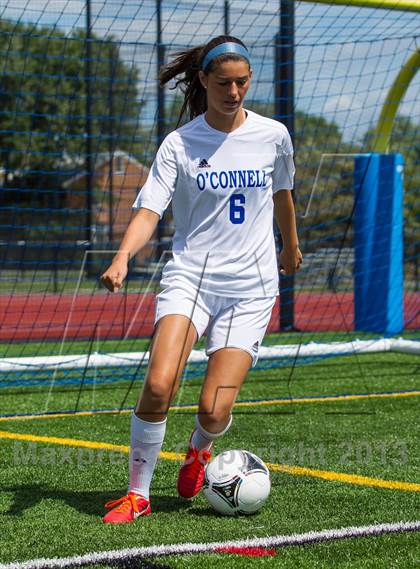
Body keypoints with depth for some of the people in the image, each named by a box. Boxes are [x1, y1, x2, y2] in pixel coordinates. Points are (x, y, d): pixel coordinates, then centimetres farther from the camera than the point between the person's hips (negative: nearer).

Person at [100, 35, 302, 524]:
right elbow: (149, 210, -11)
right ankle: (137, 493, -5)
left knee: (214, 410, -10)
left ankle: (199, 448, 29)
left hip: (251, 286, 1)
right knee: (158, 383, -24)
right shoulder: (179, 144, -3)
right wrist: (123, 257, -30)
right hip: (189, 276, -1)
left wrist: (290, 246, 37)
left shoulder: (273, 135, 3)